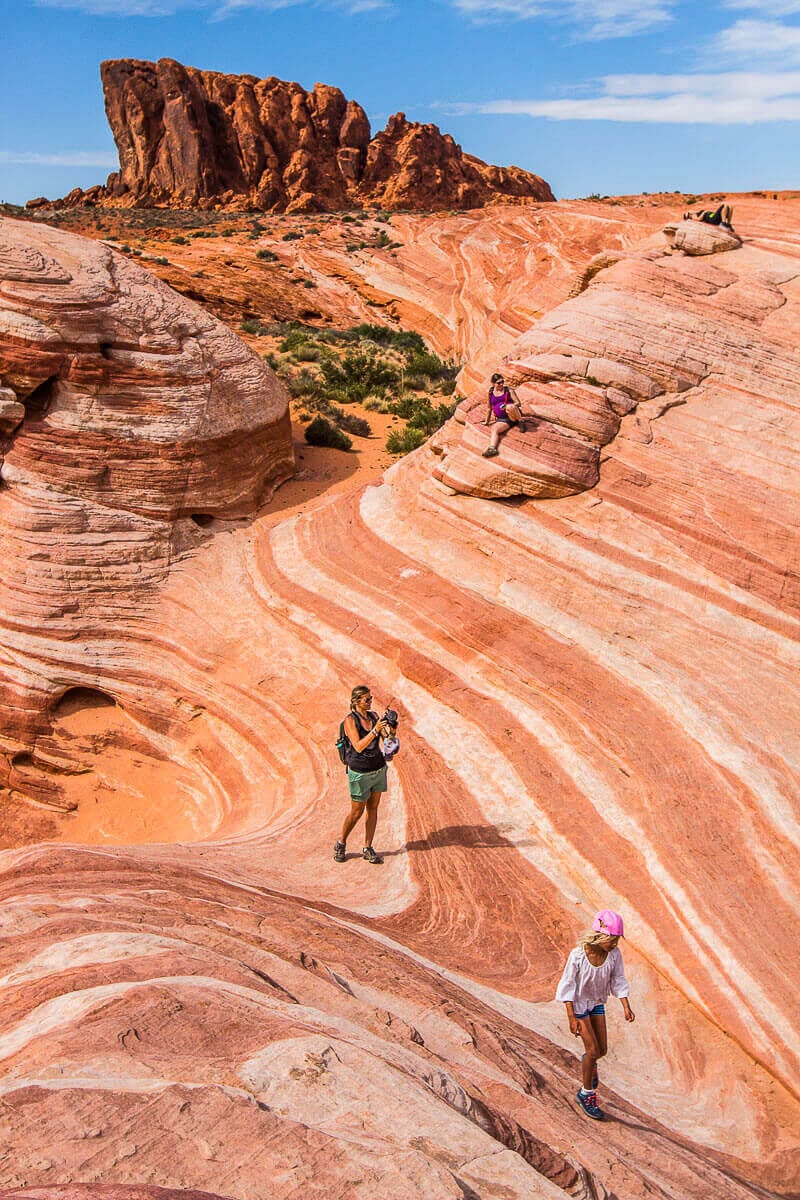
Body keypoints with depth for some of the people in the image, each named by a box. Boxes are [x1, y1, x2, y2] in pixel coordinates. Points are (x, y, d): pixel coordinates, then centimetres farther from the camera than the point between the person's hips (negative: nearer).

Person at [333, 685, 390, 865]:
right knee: (356, 812, 4)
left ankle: (368, 849, 19)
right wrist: (375, 730, -31)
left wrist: (391, 727, -20)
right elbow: (358, 746, -23)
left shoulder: (373, 715, 3)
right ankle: (341, 844, 26)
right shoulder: (350, 720, -14)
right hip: (360, 772, -5)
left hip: (379, 768, 6)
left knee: (373, 809, 9)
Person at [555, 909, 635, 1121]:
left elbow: (618, 980, -6)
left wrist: (626, 1007, -14)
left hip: (597, 1002, 5)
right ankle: (587, 1095, 15)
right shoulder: (578, 956, -31)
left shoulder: (614, 954, -19)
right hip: (578, 1003, -5)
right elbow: (568, 986, -21)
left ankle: (588, 1063, 46)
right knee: (593, 1049, -5)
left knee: (602, 1049, 10)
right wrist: (571, 1017, -20)